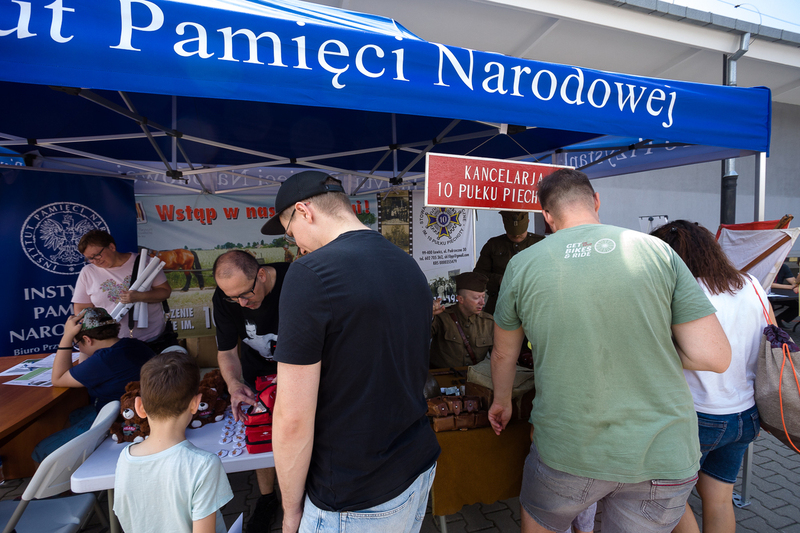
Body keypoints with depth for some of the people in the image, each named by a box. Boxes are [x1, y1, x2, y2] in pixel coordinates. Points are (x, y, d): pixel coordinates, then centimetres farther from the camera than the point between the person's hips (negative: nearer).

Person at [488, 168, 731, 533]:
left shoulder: (523, 265, -7)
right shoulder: (659, 252, -5)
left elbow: (503, 355, 6)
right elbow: (715, 356, -6)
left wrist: (502, 401, 24)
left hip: (567, 451, -1)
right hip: (663, 456, 2)